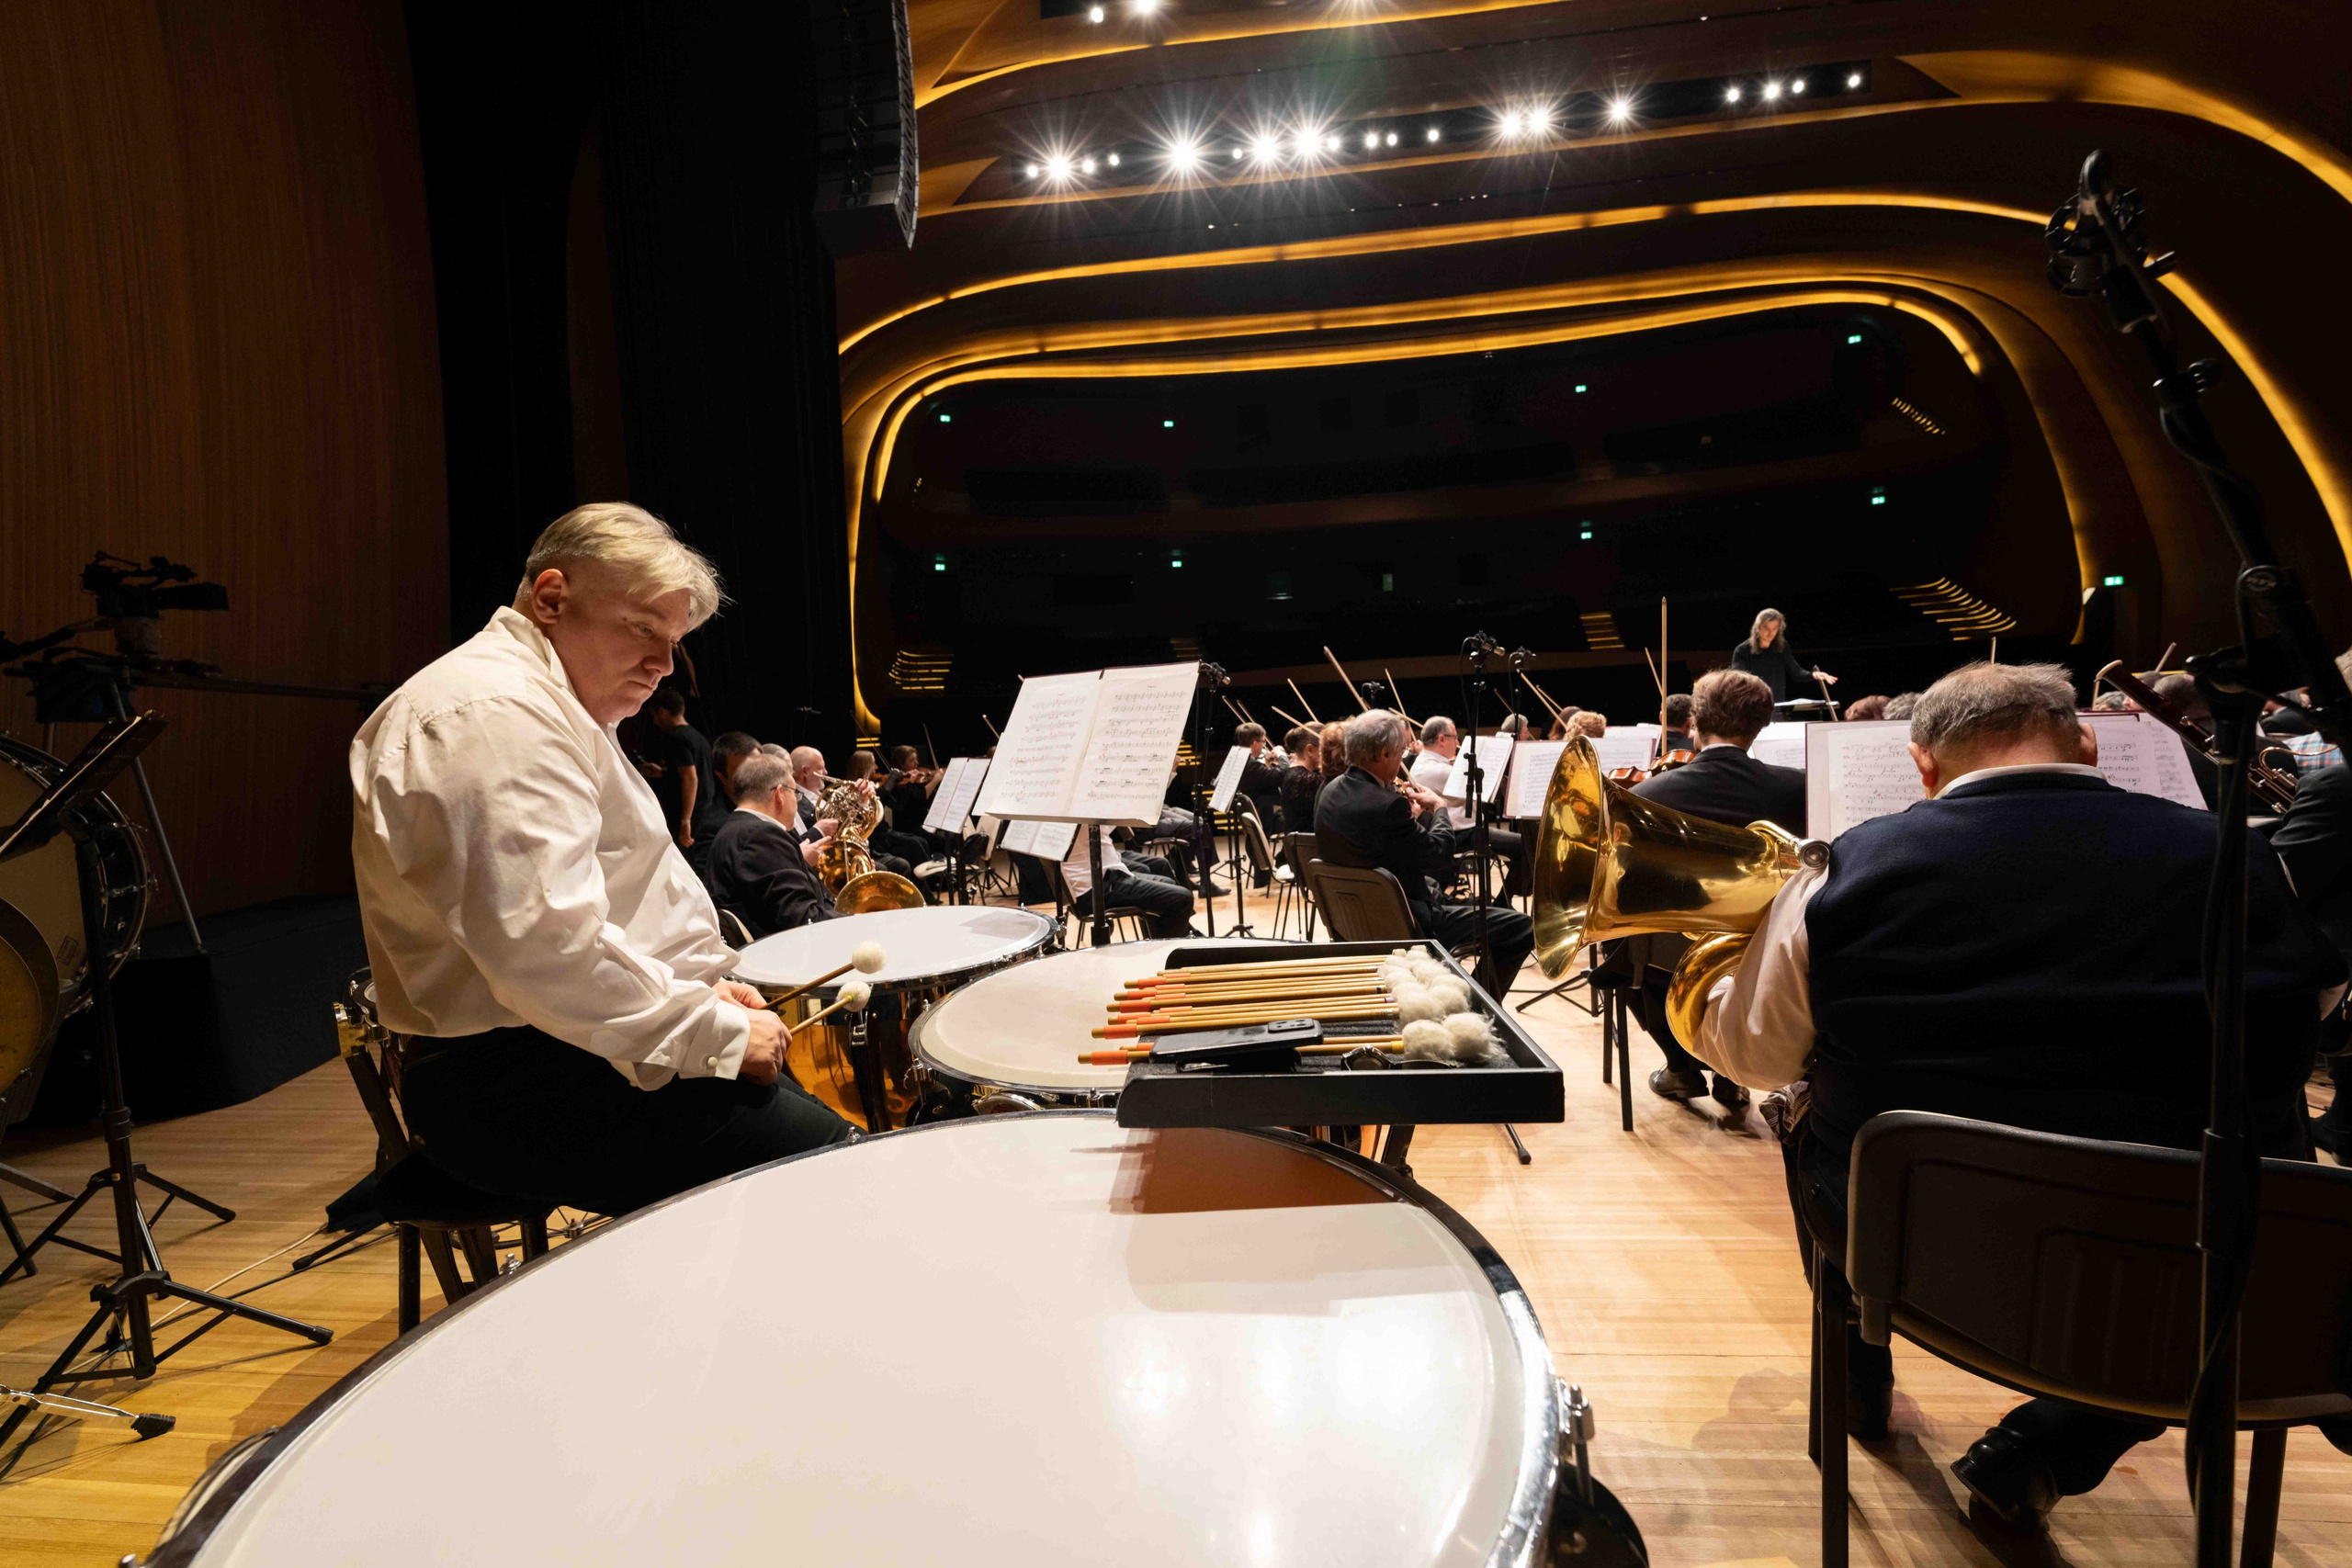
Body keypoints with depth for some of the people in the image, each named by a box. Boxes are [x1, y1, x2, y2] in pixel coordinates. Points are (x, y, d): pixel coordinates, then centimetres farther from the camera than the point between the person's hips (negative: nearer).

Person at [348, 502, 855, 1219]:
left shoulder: (558, 711, 19)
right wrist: (716, 1033, -19)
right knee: (816, 1152, -17)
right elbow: (547, 953, -29)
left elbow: (626, 887, 25)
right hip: (511, 1088, -11)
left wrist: (704, 983, 9)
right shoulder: (492, 715, -18)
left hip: (557, 1049, 11)